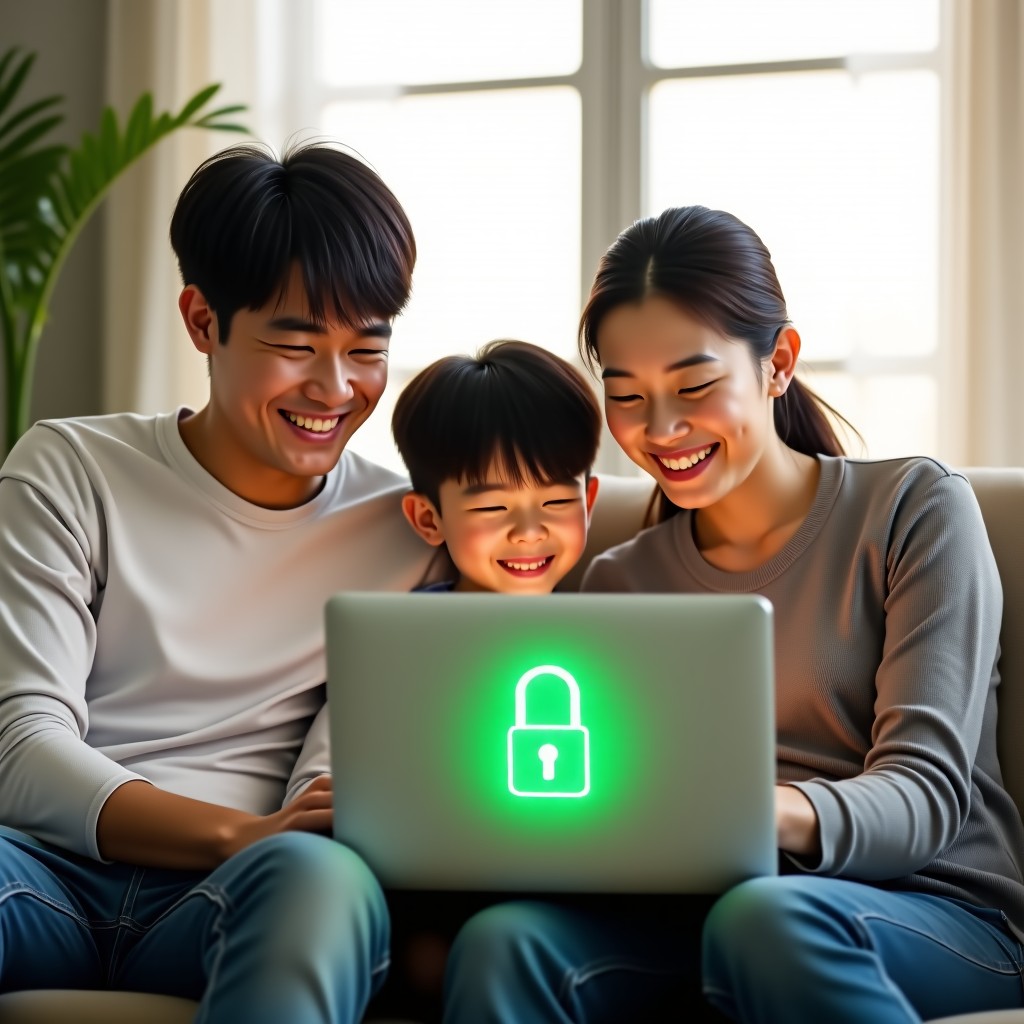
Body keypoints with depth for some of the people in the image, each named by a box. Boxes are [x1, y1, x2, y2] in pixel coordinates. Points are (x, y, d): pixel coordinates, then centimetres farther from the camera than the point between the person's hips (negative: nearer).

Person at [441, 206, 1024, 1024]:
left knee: (769, 914, -37)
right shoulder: (618, 583, 15)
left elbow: (926, 791, -9)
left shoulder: (915, 508, 1)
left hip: (940, 917, -3)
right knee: (501, 942, -27)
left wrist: (772, 815, -31)